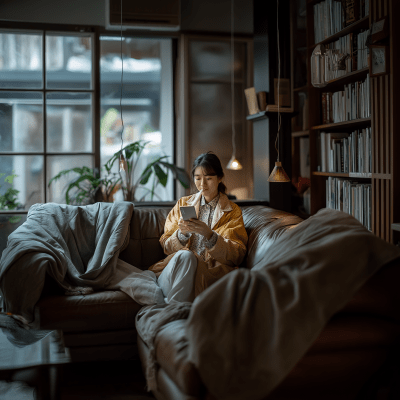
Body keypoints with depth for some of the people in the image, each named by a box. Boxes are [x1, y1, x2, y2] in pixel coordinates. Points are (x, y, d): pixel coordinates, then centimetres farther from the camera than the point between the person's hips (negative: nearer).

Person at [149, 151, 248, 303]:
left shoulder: (232, 211, 13)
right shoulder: (182, 203, 20)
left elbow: (236, 255, -1)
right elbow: (166, 246, 13)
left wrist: (209, 235, -19)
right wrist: (181, 234, -10)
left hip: (212, 271, -2)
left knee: (186, 257, -35)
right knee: (182, 255, -35)